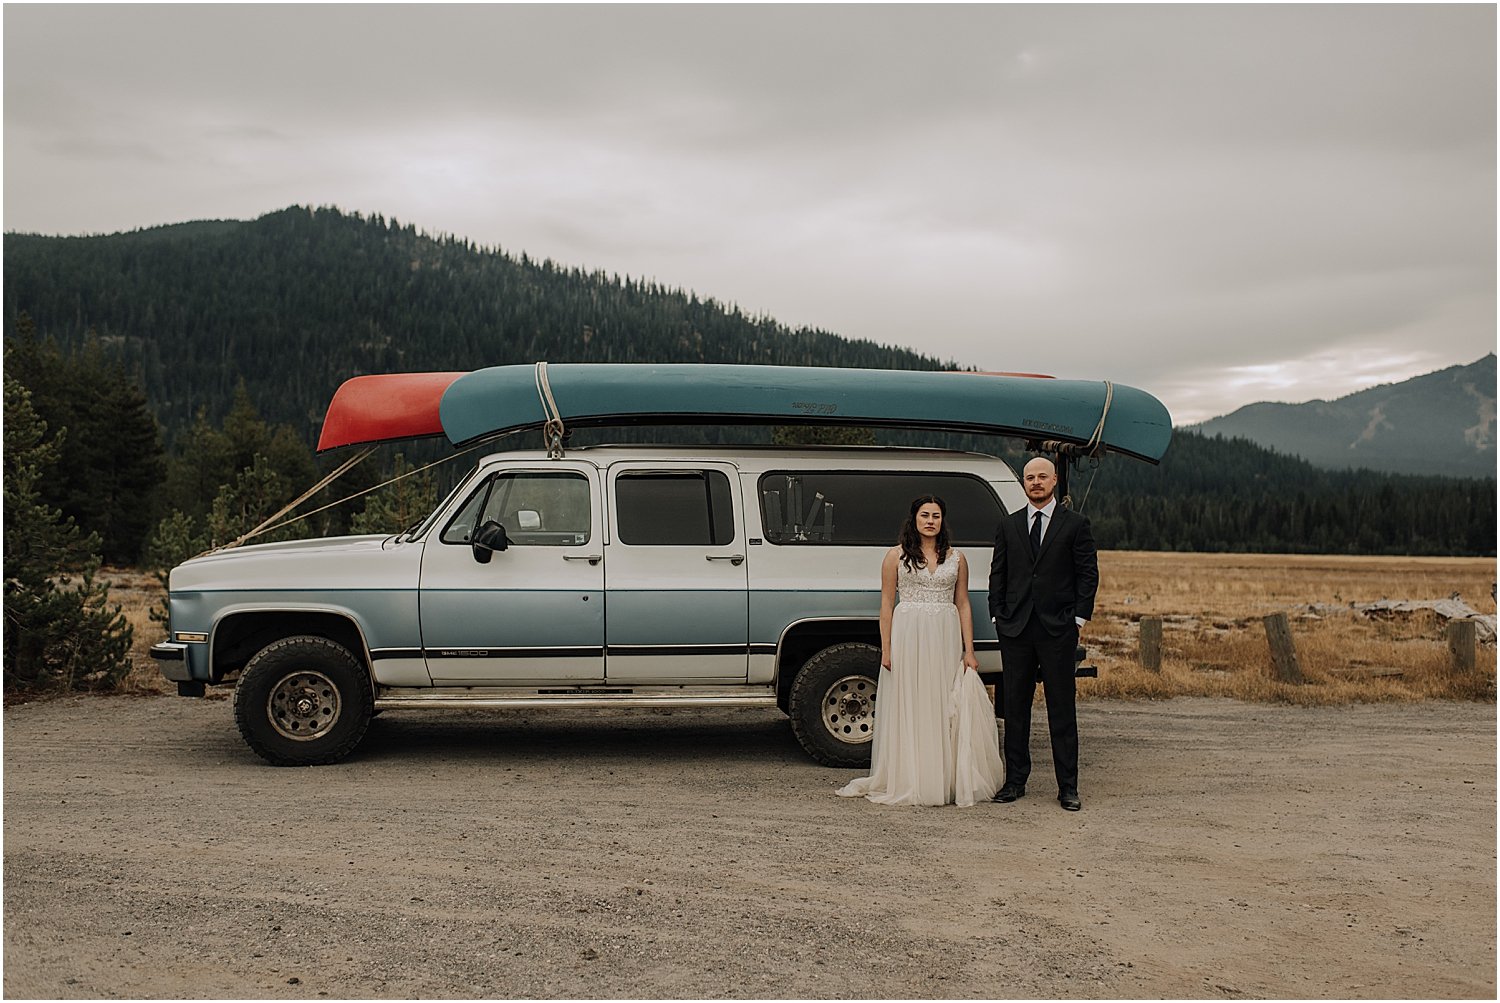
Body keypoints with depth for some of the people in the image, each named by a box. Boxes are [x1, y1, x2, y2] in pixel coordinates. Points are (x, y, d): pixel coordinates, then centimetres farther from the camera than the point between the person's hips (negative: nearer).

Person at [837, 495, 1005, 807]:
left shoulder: (956, 558, 10)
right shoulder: (896, 556, 4)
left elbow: (963, 605, 10)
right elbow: (887, 604, 2)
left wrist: (969, 651, 3)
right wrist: (886, 649, -5)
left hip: (946, 640, 2)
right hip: (907, 636, -2)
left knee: (947, 709, 3)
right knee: (909, 708, 1)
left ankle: (947, 781, 11)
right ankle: (907, 782, 8)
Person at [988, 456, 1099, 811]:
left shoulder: (1075, 525, 3)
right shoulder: (1008, 525, 11)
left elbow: (1088, 574, 1)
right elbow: (998, 574, 12)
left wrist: (1078, 619, -5)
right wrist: (998, 616, 3)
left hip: (1058, 629, -3)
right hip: (1015, 628, 3)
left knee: (1062, 709, 1)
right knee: (1015, 707, 7)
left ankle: (1068, 787, 7)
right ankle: (1015, 781, 15)